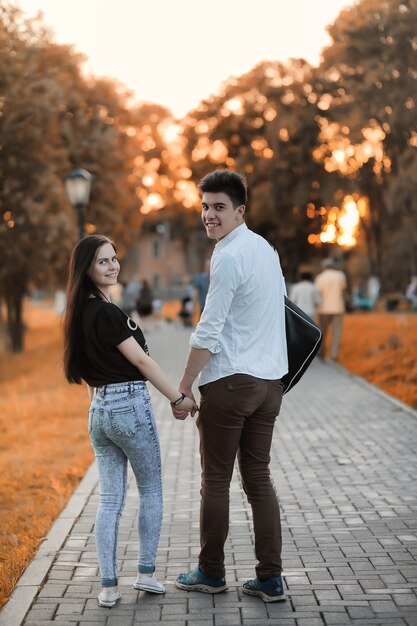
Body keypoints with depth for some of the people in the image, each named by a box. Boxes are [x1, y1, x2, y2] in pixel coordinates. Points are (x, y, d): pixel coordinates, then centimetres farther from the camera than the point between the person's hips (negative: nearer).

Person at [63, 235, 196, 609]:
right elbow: (141, 360, -15)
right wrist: (178, 398, -9)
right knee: (151, 490, 10)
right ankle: (146, 573, 13)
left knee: (110, 499, 8)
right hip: (129, 405, -8)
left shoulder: (82, 311, 10)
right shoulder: (106, 312, -17)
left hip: (99, 410, 8)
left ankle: (108, 586, 8)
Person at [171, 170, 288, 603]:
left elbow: (208, 331, -16)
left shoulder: (228, 257, -14)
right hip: (270, 380, 8)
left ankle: (211, 573, 16)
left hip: (231, 381, -8)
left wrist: (184, 387, -9)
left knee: (215, 481, 5)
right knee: (259, 478, 10)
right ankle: (270, 578, 11)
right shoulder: (265, 249, 14)